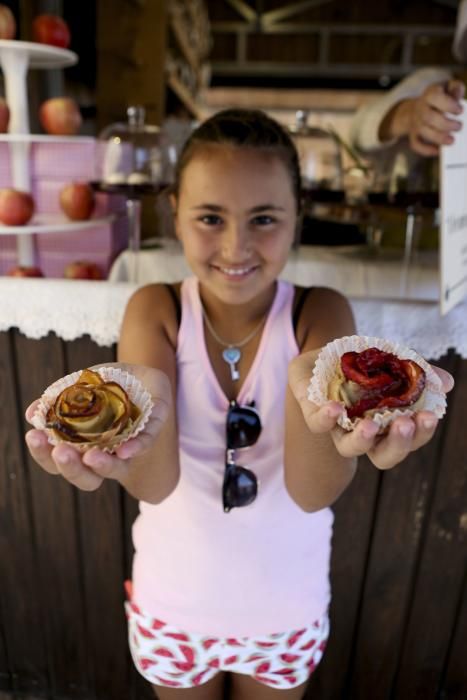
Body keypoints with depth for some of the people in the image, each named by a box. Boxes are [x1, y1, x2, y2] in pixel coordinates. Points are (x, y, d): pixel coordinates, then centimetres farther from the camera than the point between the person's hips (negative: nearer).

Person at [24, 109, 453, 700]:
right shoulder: (155, 311, -16)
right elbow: (154, 485, -28)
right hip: (173, 603, 0)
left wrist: (313, 392, -47)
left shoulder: (321, 315, -16)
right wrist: (142, 409, -50)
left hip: (286, 605, 0)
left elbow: (313, 491, -27)